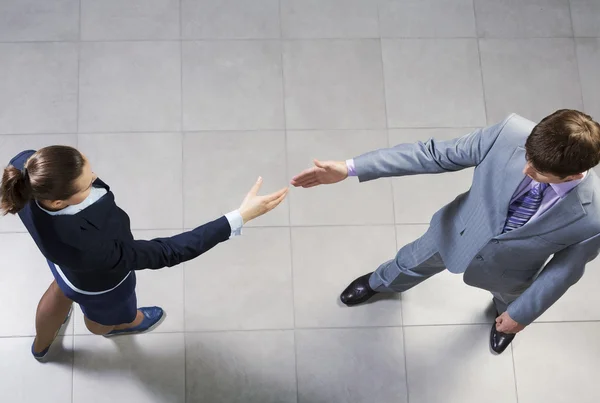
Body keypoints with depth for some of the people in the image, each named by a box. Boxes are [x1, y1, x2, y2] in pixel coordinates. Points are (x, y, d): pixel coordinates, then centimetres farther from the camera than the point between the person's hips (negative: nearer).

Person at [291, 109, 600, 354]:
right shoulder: (512, 133, -39)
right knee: (412, 263, 32)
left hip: (506, 269, -1)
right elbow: (436, 154, -27)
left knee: (509, 297, 36)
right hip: (458, 232, 1)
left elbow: (565, 269, -19)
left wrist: (521, 314, -3)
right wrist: (351, 168, -30)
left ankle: (504, 311, 76)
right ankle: (379, 283, 69)